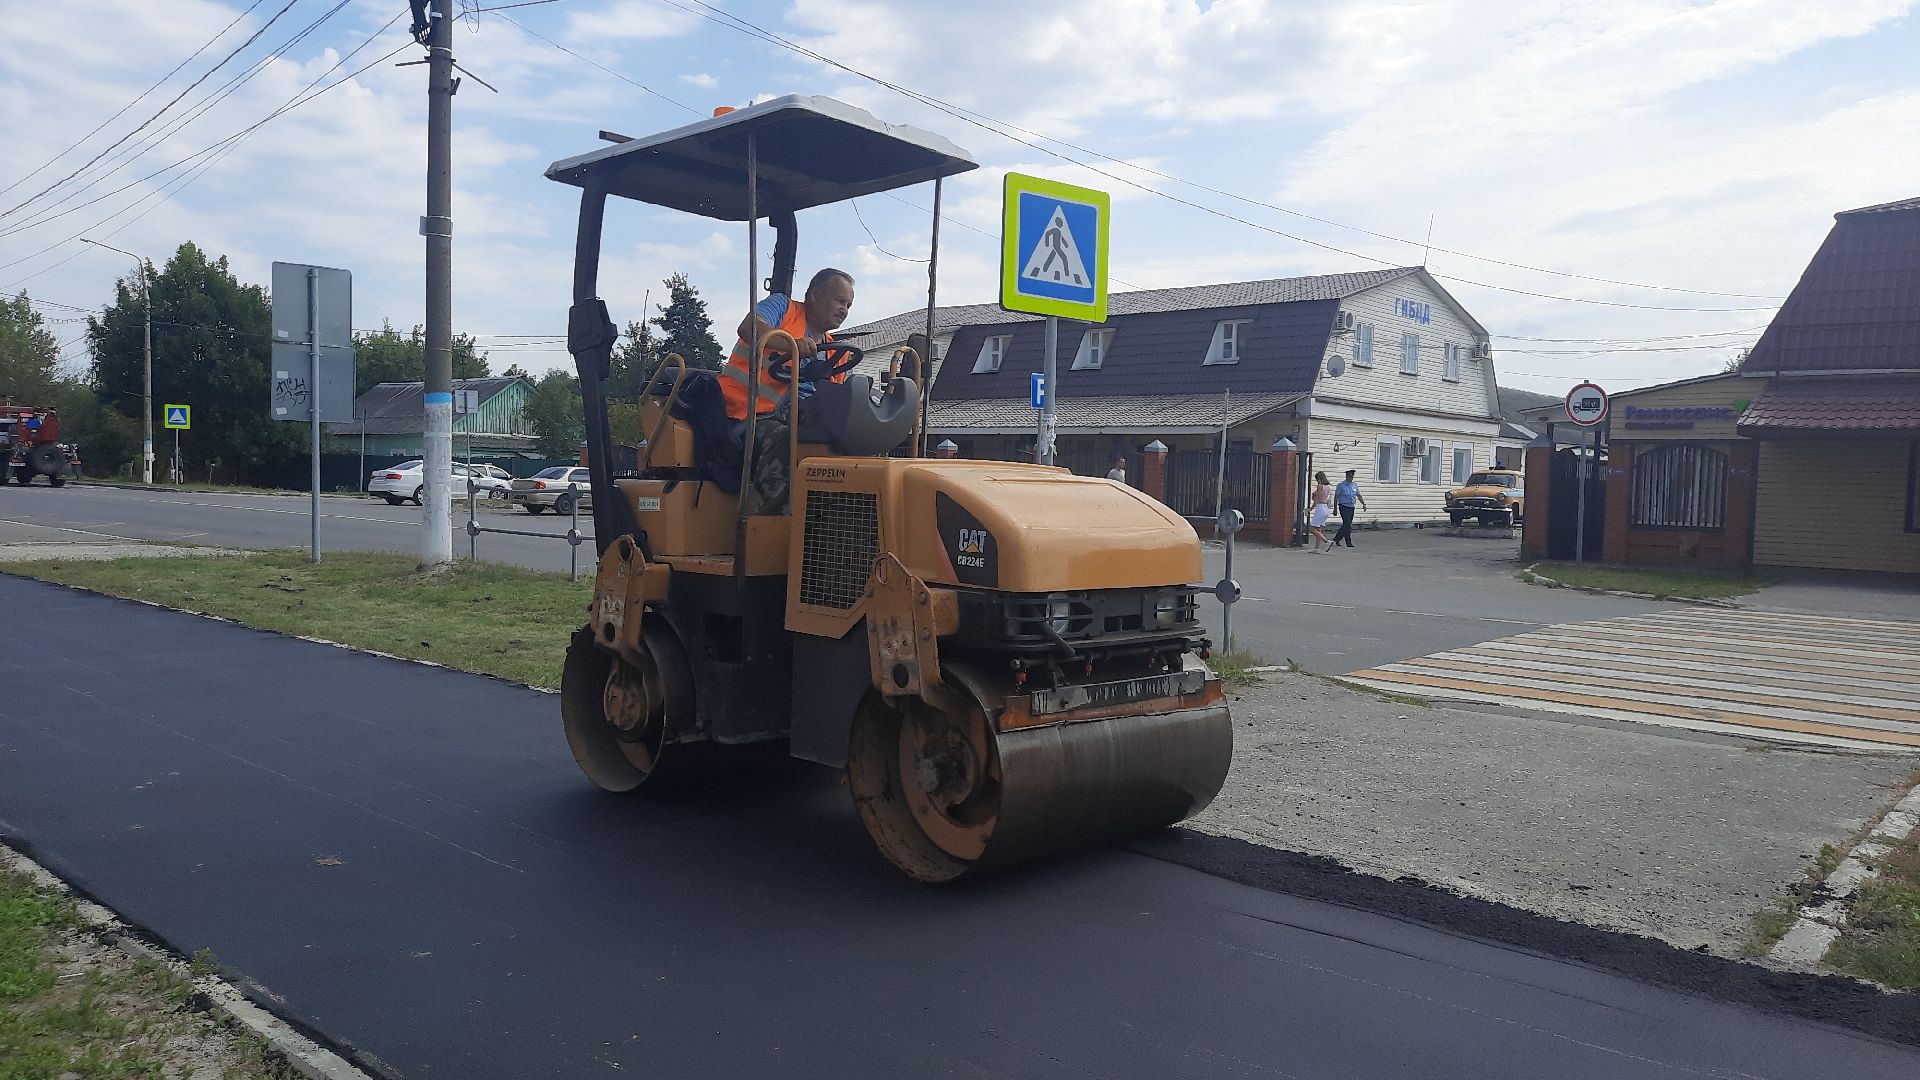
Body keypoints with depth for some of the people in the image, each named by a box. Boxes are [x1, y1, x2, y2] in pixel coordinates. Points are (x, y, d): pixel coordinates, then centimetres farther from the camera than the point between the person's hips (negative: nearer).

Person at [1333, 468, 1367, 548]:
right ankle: (1348, 542, -7)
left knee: (1346, 525, 9)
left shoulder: (1355, 485, 10)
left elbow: (1359, 496, 14)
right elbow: (1336, 497, -3)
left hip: (1351, 508, 6)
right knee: (1347, 525, -12)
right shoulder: (1341, 485, -4)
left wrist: (1363, 504, -1)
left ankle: (1337, 538, 22)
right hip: (1344, 507, -6)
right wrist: (1335, 508, -6)